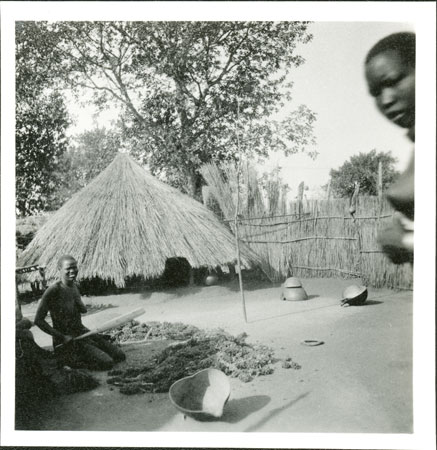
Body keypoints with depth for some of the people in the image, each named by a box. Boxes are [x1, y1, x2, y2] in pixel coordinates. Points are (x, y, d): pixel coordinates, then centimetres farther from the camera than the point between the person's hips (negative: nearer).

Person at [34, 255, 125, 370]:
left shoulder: (73, 286, 6)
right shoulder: (53, 290, -19)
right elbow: (38, 320, -20)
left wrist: (78, 301, -6)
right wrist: (62, 337, -21)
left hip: (82, 333, 8)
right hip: (67, 342, -8)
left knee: (120, 356, 3)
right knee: (107, 363, -20)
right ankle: (70, 361, -1)